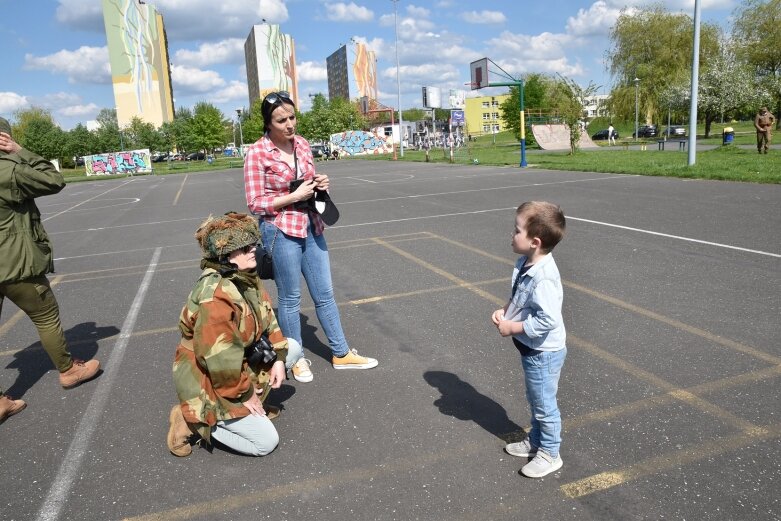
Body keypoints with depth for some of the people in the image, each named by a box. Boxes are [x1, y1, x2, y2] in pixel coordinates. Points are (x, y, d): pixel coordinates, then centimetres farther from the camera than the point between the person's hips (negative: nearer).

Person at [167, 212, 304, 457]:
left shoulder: (245, 277, -4)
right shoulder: (215, 295, -33)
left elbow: (266, 315, 6)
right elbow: (219, 358, -30)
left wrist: (278, 357, -2)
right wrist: (244, 394, -18)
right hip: (208, 379, -9)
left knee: (292, 347, 5)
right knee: (266, 441, -7)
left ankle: (253, 400, 13)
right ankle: (192, 421, 3)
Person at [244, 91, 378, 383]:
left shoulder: (302, 144, 6)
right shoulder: (257, 153, -11)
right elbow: (255, 204, -12)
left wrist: (319, 184, -3)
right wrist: (295, 196, -19)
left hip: (311, 227, 6)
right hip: (281, 231, -6)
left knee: (325, 294, 13)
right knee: (290, 298, 8)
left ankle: (341, 354, 27)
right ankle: (296, 359, 27)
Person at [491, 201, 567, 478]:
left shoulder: (544, 277, -32)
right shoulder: (524, 264, -3)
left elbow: (547, 320, -34)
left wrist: (512, 328, -24)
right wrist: (504, 310, -5)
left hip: (543, 352, -9)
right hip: (531, 349, 9)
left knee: (544, 405, 11)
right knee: (535, 401, 26)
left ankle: (550, 454, 32)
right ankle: (535, 441, 46)